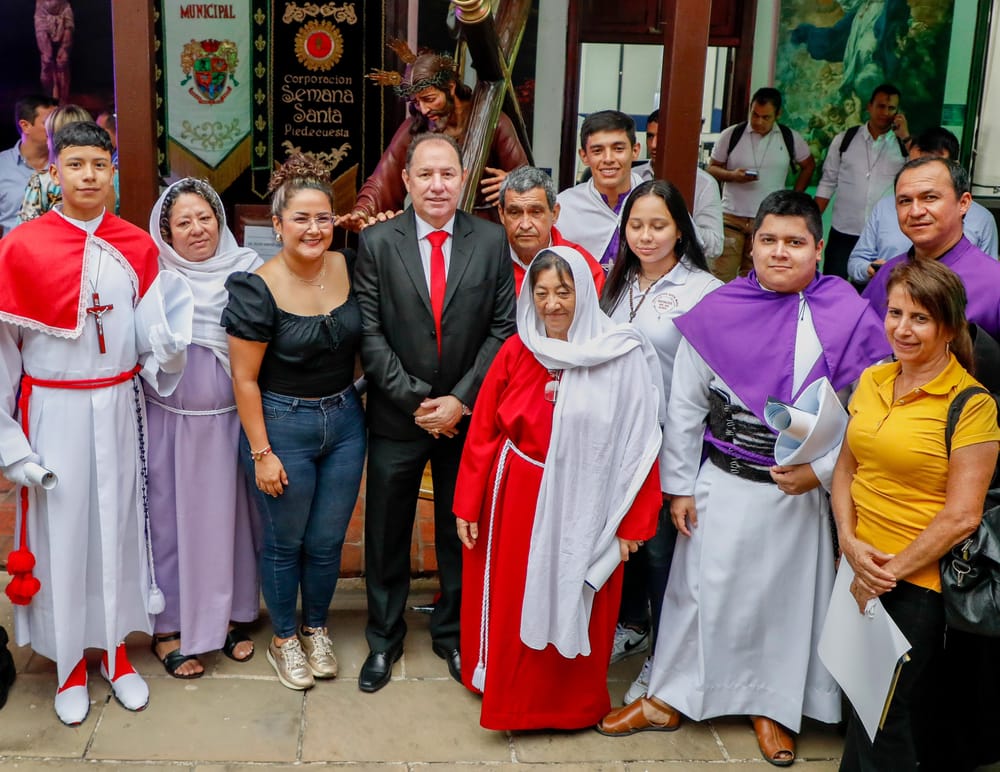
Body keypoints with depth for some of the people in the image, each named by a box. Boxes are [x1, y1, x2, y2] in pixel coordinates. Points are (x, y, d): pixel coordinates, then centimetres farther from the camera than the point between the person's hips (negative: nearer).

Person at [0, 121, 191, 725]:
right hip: (53, 410, -2)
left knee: (119, 524, 12)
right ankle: (70, 662, 26)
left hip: (119, 409, 2)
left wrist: (169, 347, -20)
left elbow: (148, 339, 4)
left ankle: (116, 650, 30)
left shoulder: (138, 246, 1)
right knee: (60, 531, 8)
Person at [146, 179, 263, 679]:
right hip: (170, 422, -2)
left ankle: (226, 615, 31)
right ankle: (168, 627, 24)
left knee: (228, 517, 13)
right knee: (171, 519, 8)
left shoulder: (246, 271, 0)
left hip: (230, 420, 2)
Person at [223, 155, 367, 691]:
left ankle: (316, 630, 39)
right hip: (282, 425, -4)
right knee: (284, 543, 13)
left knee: (327, 542, 15)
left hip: (345, 421, 4)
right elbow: (244, 379, -12)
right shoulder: (257, 290, -17)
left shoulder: (349, 268, -5)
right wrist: (261, 453, -11)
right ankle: (284, 639, 35)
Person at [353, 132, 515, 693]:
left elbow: (504, 328, -5)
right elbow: (370, 334, -7)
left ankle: (454, 634, 34)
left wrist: (461, 400, -12)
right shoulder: (376, 242, -4)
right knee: (386, 536, 12)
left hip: (468, 416, 1)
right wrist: (415, 399, -13)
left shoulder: (492, 241, -3)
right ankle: (384, 639, 32)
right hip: (397, 417, 0)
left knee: (461, 533, 14)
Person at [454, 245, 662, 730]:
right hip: (516, 501, 3)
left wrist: (632, 522, -9)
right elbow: (482, 433, 1)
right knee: (512, 604, 15)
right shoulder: (516, 352, -1)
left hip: (583, 508, -3)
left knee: (572, 607, 11)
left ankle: (570, 703, 33)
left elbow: (638, 443, -9)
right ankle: (511, 696, 37)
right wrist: (467, 506, 0)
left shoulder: (623, 358, -11)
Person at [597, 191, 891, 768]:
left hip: (801, 489, 0)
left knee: (787, 596, 14)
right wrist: (679, 486, 2)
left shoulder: (848, 319, -8)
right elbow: (685, 407, 1)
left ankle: (773, 706, 35)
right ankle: (670, 698, 30)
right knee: (702, 590, 12)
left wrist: (821, 470, -13)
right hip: (722, 482, 1)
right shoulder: (717, 313, -5)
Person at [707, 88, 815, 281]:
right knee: (721, 278, -5)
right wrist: (732, 176, -14)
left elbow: (808, 166, 17)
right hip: (731, 217, -1)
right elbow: (712, 168, 7)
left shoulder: (790, 138, 3)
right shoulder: (731, 135, 0)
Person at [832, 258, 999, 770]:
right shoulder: (872, 380, 4)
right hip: (860, 574, 5)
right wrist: (850, 541, -6)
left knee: (883, 720, 8)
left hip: (919, 583, -5)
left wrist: (890, 572, -12)